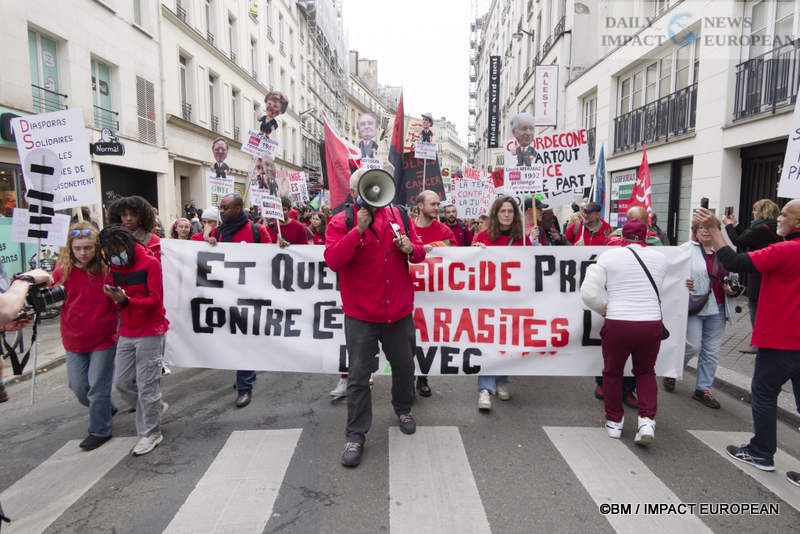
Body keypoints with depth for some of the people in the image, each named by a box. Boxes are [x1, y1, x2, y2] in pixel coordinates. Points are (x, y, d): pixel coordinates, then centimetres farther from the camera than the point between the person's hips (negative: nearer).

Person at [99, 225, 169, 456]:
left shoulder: (150, 263, -11)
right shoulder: (115, 266, 9)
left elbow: (155, 300, -15)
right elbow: (117, 294, 17)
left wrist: (126, 300, -28)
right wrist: (114, 296, -5)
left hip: (149, 332, -7)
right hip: (126, 332, 7)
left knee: (146, 385, -2)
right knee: (122, 382, 9)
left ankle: (151, 433, 14)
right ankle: (156, 407, 32)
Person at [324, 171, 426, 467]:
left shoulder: (398, 215, 6)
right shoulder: (341, 222, -4)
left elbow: (419, 252, 11)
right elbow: (333, 260, -18)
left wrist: (411, 248, -12)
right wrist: (358, 230, -25)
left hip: (399, 311, 4)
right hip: (360, 315, -3)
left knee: (404, 366, 18)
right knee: (358, 375, 3)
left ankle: (403, 408, 46)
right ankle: (355, 435, 19)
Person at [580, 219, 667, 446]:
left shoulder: (608, 256, -3)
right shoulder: (660, 258, 7)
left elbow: (589, 293, -9)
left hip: (617, 325, -2)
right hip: (652, 324, 3)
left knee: (612, 373, 18)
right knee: (645, 372, 24)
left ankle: (614, 421, 28)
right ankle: (647, 420, 11)